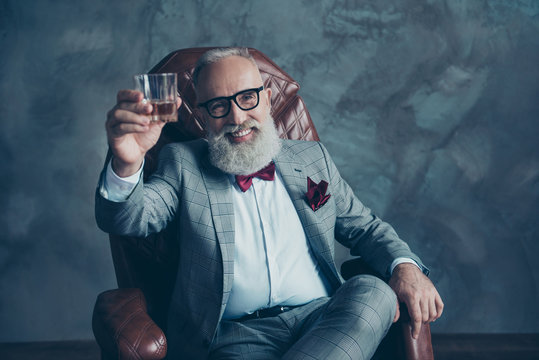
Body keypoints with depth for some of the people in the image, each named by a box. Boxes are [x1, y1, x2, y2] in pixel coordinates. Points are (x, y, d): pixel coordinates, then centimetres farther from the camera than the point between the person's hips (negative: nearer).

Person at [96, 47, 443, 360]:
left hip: (322, 319, 6)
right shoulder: (183, 163, 9)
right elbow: (124, 220, -6)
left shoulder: (312, 157, 18)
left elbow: (364, 227, 22)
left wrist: (405, 266, -1)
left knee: (373, 292, -27)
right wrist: (126, 164, -29)